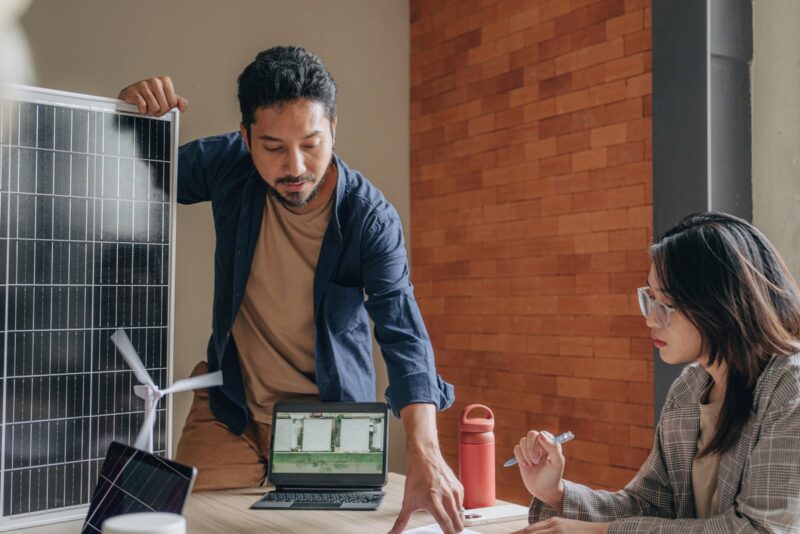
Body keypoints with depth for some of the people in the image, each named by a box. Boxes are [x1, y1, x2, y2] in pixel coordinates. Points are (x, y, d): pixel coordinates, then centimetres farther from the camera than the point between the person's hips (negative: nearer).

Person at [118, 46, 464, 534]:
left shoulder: (371, 217, -22)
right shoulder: (228, 165, -13)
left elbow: (403, 332, -30)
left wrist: (425, 452, -45)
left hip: (329, 418, -2)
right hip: (229, 406, 2)